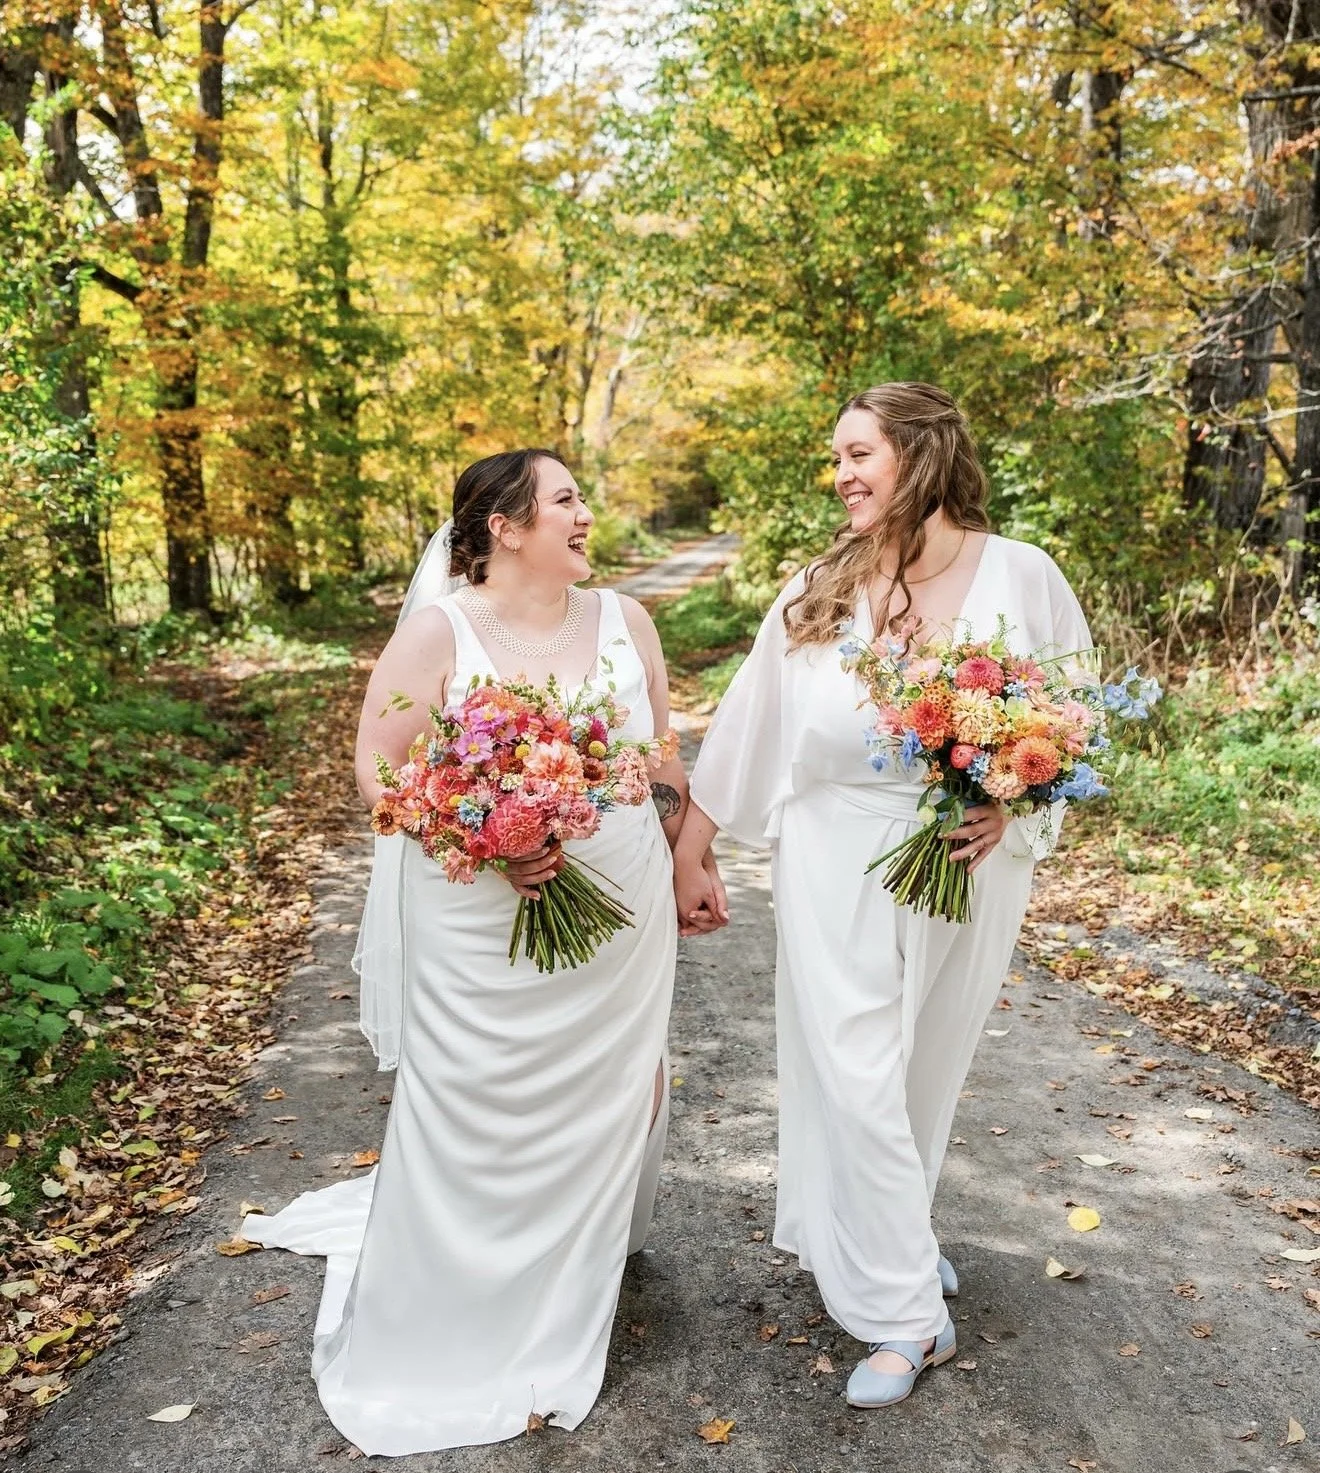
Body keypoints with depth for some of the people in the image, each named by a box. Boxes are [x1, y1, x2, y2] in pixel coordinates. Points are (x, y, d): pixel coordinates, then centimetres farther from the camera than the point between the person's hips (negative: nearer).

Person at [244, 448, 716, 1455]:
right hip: (482, 928, -4)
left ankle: (562, 1320, 40)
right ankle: (460, 1336, 31)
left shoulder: (624, 620, 3)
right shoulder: (439, 631, -9)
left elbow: (664, 758, 12)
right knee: (480, 1125, 8)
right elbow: (380, 764, -9)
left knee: (605, 1104, 16)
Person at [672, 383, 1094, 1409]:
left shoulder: (1023, 577, -6)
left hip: (968, 866, 1)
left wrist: (1009, 810, -17)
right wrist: (688, 856, 3)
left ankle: (891, 1237, 41)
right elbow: (745, 726, 1)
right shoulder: (821, 588, -2)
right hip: (837, 863, 0)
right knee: (856, 1078, -2)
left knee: (928, 1070, 15)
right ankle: (907, 1312, 15)